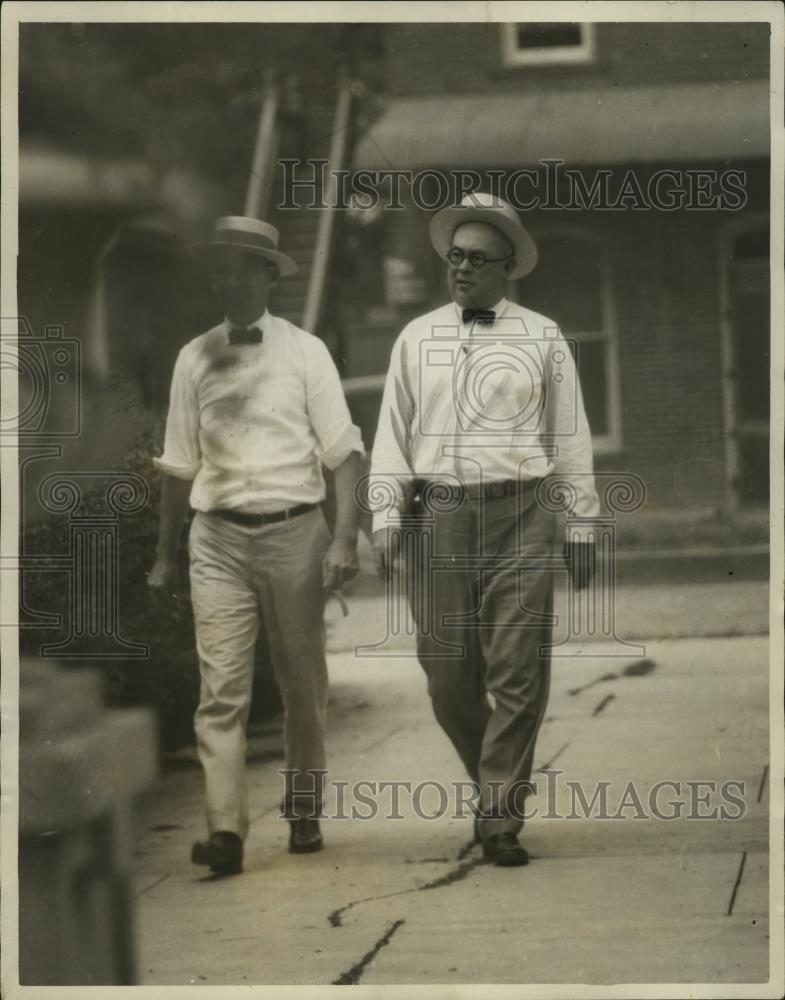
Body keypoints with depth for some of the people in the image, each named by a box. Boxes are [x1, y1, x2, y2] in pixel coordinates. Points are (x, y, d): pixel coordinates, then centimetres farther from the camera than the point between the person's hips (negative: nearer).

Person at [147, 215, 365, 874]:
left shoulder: (303, 352, 2)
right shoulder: (196, 358, 9)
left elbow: (343, 449, -1)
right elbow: (180, 464, 15)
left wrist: (345, 537, -13)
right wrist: (164, 557, 15)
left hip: (293, 530, -1)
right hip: (218, 537, 1)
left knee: (302, 684, 8)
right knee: (222, 689, -9)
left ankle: (304, 814, 22)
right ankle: (226, 832, -14)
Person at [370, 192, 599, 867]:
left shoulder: (543, 338, 8)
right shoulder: (418, 338, 12)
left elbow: (571, 436, 9)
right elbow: (393, 432, 13)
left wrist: (582, 525, 7)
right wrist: (386, 515, 4)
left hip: (519, 515, -2)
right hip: (438, 514, 2)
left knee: (518, 674, -6)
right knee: (447, 674, 3)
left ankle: (501, 818, -1)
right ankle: (494, 782, 25)